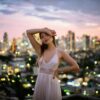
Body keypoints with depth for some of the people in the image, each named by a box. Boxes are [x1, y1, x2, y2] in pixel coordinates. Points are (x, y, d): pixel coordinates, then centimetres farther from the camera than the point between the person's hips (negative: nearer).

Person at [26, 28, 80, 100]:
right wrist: (44, 29, -2)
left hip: (52, 84, -2)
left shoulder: (60, 52, -3)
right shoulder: (40, 50, 4)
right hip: (40, 84, 3)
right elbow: (28, 32, 2)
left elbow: (76, 67, 0)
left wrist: (59, 70, 2)